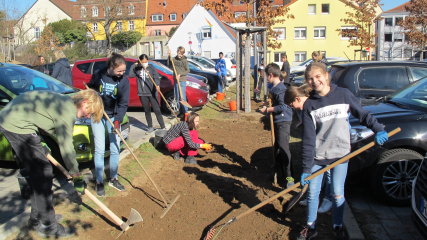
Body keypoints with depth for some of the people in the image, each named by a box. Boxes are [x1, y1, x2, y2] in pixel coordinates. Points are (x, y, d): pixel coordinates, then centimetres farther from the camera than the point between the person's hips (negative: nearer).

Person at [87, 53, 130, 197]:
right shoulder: (98, 75, -12)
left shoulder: (124, 81, -10)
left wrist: (117, 120, -22)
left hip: (114, 116, 2)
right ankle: (99, 182, 7)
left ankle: (113, 179, 21)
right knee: (100, 149, -4)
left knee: (115, 148, 4)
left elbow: (123, 104, -11)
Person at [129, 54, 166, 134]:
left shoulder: (151, 68, -1)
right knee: (147, 111, 12)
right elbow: (130, 75, -5)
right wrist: (133, 66, -7)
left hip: (152, 93, -3)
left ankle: (163, 127, 5)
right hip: (142, 94, 3)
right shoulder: (137, 69, 6)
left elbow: (156, 77, -12)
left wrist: (157, 85, -30)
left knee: (157, 110, -3)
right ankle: (150, 127, 24)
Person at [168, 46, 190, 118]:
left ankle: (185, 112, 1)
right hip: (175, 80, 5)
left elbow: (188, 70, -6)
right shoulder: (174, 59, 7)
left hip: (182, 81, -5)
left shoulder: (184, 60, -7)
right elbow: (168, 64, 15)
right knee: (177, 97, 8)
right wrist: (169, 56, 5)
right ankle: (180, 111, 18)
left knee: (182, 97, -7)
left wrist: (180, 74, -16)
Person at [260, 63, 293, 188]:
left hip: (283, 121, -10)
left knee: (283, 148, -9)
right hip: (277, 121, 10)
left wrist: (267, 109, -18)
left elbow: (282, 107, -26)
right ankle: (278, 171, 30)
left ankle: (288, 176, -2)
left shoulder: (280, 89, -19)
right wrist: (268, 104, 10)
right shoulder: (274, 88, 12)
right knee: (277, 147, 17)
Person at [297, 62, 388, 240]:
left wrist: (378, 129, -8)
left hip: (340, 154, 0)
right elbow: (308, 138, -7)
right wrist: (306, 168, -10)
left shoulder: (343, 95, -5)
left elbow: (363, 114, 8)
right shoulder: (309, 105, -5)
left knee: (338, 194, 6)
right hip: (317, 157, 1)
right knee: (312, 193, 7)